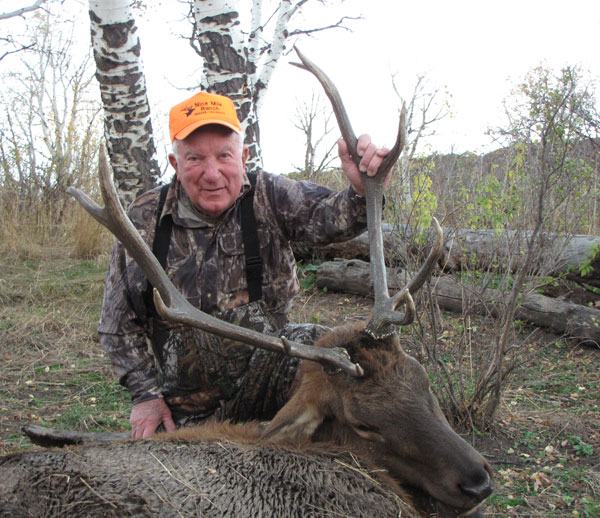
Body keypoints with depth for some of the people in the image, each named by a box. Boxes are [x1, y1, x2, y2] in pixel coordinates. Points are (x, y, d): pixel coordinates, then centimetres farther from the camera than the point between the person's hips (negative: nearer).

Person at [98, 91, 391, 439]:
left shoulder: (267, 196, -8)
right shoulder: (145, 221, -8)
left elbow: (328, 217, -28)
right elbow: (118, 323, 1)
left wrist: (363, 191, -50)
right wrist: (146, 394, -4)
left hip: (265, 375, -1)